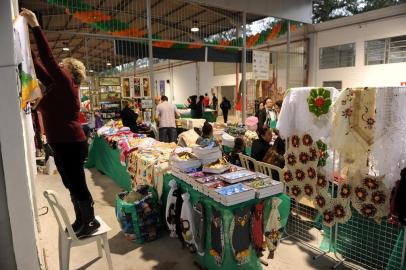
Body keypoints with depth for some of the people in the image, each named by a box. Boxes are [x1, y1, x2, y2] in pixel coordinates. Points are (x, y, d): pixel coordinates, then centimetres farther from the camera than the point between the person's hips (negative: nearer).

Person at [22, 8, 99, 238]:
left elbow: (48, 59, -19)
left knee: (78, 186, 0)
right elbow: (40, 67, 20)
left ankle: (92, 222, 16)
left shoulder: (66, 85, -11)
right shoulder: (57, 86, 13)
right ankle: (81, 220, 31)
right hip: (61, 145, 10)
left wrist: (35, 26, -18)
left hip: (71, 145, -9)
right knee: (72, 186, 17)